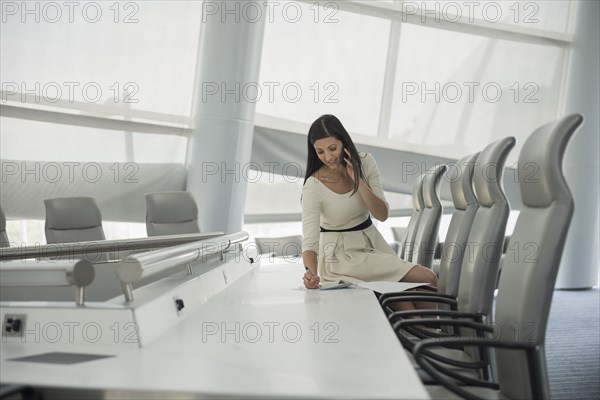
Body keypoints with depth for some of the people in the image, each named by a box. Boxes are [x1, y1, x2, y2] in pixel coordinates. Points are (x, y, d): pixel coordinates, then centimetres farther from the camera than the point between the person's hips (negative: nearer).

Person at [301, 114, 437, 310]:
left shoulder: (365, 163, -6)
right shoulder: (313, 186, -19)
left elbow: (382, 215, -8)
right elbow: (309, 239, -25)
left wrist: (358, 180, -21)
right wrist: (311, 272, -46)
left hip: (372, 243, 5)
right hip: (341, 254, -5)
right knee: (425, 279, -17)